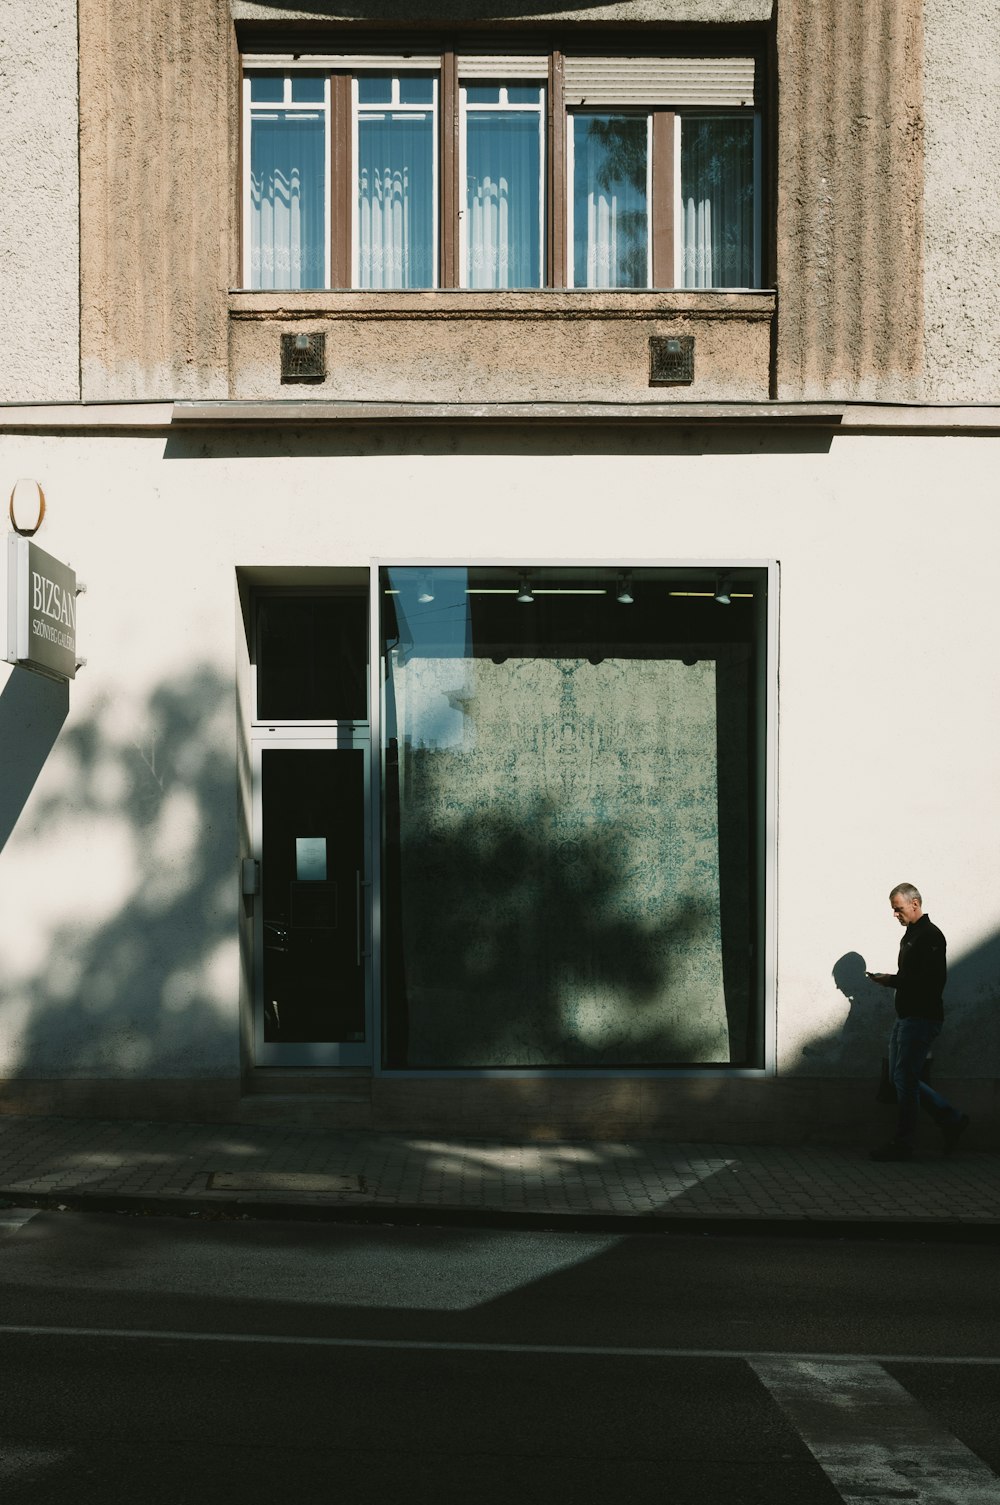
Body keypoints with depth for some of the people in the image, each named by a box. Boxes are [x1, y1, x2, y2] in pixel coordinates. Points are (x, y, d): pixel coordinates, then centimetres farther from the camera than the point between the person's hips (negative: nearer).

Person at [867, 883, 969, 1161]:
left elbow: (930, 981, -21)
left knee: (905, 1078, -7)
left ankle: (902, 1145, 0)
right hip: (906, 1017, 10)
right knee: (901, 1077, 10)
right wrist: (891, 980, 5)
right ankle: (951, 1120, 18)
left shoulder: (930, 936, -12)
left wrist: (893, 980, -18)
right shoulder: (910, 936, 18)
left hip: (922, 1018, -10)